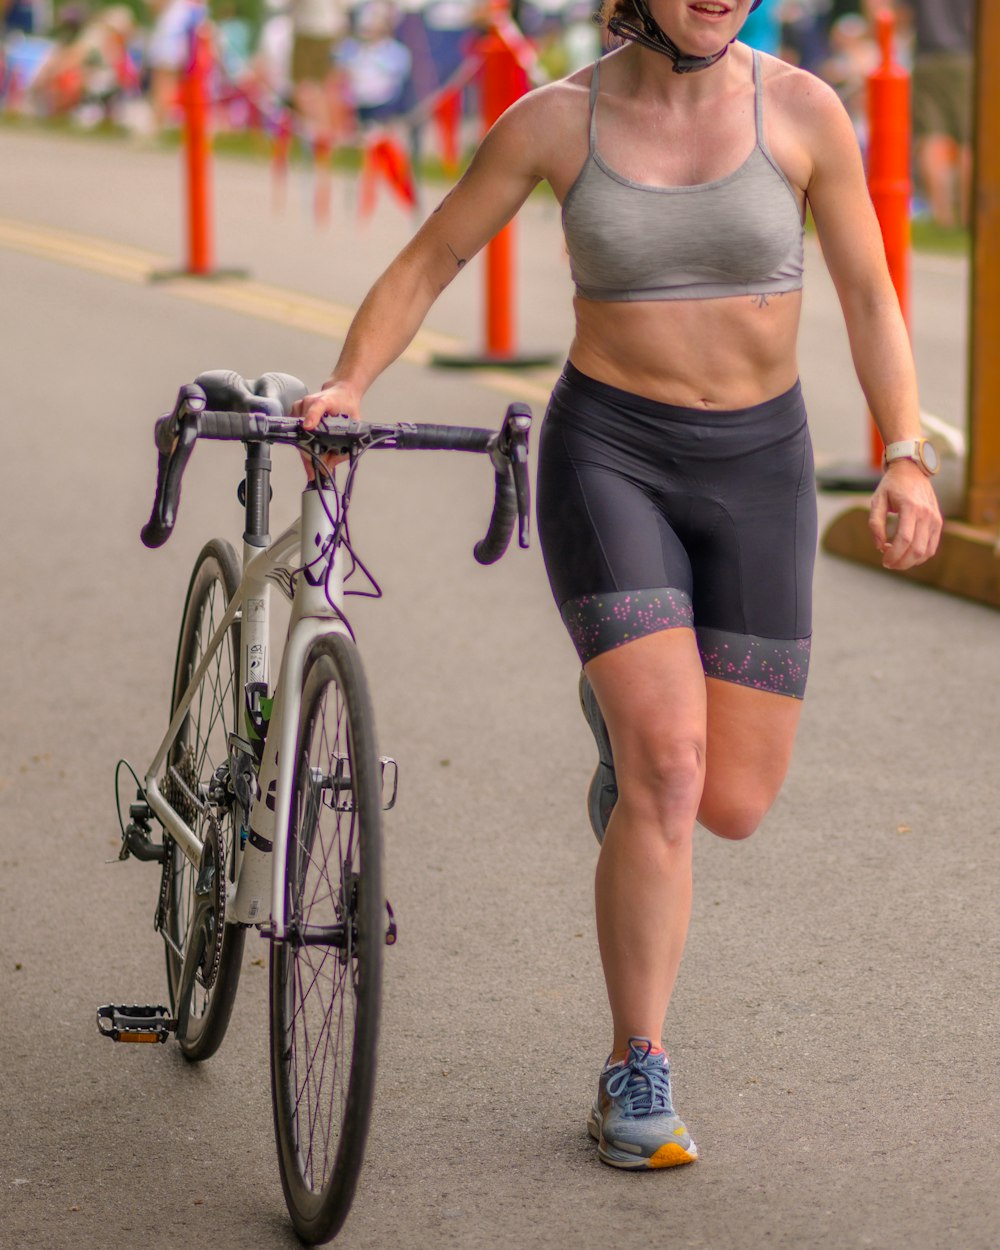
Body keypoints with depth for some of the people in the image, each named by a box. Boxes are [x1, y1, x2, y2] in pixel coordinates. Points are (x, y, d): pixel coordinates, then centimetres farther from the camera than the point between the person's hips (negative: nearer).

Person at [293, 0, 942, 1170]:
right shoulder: (556, 120, -6)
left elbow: (869, 295, 1)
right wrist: (347, 385, -11)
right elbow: (426, 263, 3)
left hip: (757, 468, 2)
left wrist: (906, 456, -10)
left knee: (732, 806, 1)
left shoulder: (801, 109, -5)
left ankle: (625, 719, 38)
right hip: (607, 455, -2)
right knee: (666, 775, -18)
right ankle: (636, 1076, -2)